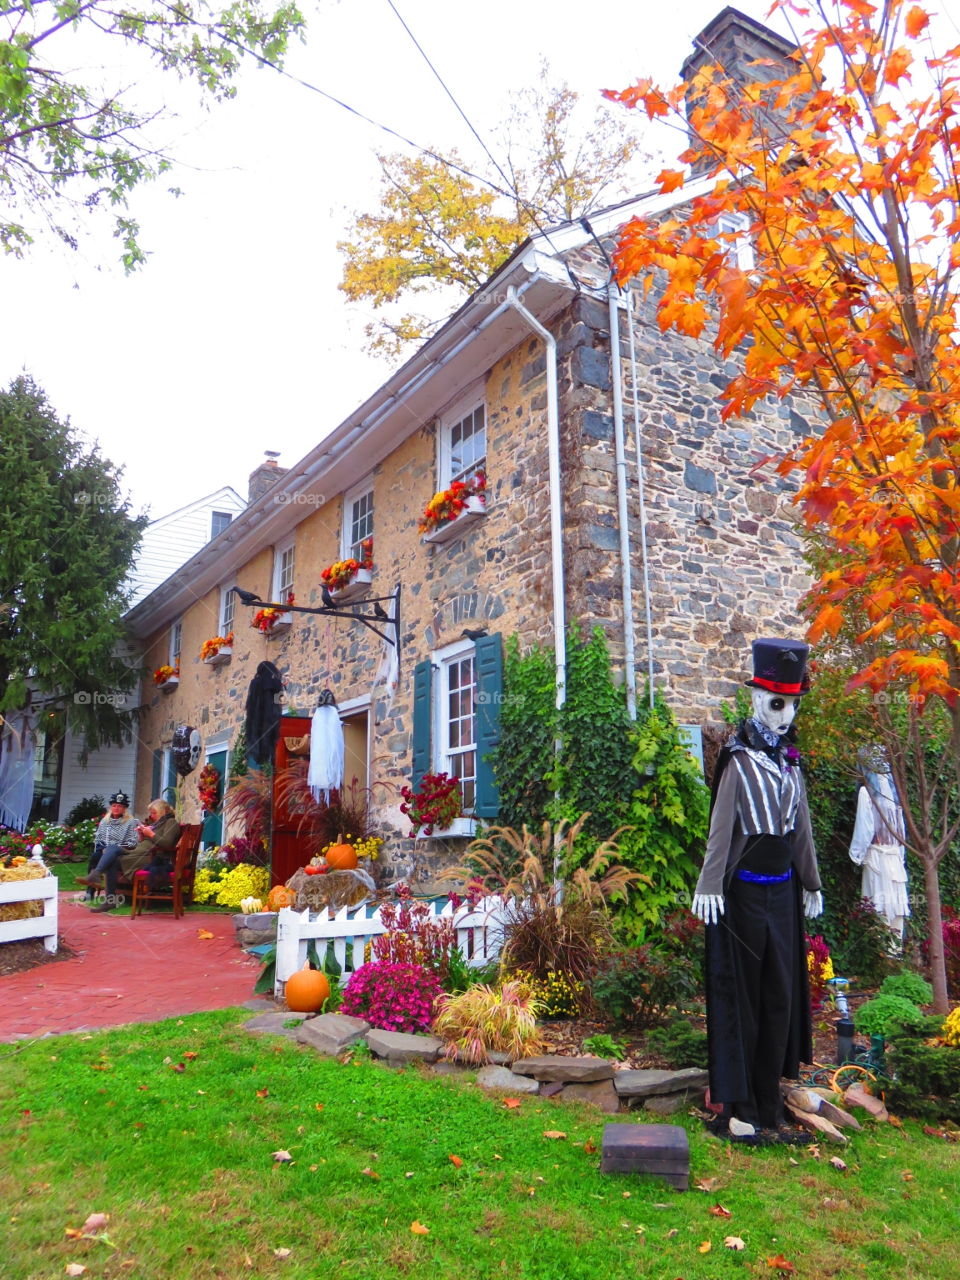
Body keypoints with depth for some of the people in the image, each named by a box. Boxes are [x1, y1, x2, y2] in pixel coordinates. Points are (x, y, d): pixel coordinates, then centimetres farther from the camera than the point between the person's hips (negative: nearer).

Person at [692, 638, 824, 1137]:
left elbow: (801, 828, 16)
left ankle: (769, 1100, 27)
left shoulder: (789, 761, 9)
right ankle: (738, 1106, 14)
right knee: (740, 996, 3)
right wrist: (709, 887, -18)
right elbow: (721, 827, -15)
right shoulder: (739, 760, -11)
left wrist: (811, 884, 20)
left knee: (781, 995, 13)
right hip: (744, 891, -6)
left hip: (784, 891, 7)